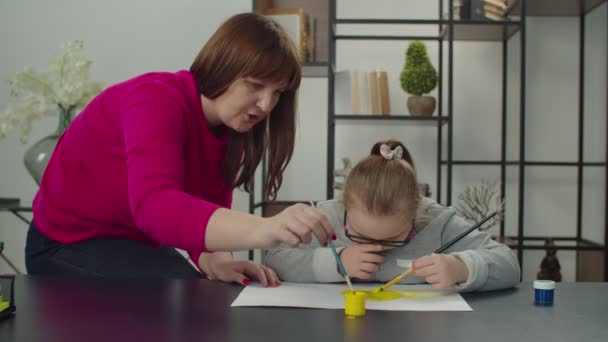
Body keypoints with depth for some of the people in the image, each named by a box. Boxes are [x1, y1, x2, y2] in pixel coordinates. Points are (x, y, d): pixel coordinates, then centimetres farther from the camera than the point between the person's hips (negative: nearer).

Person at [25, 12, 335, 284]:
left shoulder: (230, 128, -3)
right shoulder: (157, 100, -26)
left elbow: (209, 214, -8)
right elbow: (154, 205, -44)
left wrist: (215, 262, -31)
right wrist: (263, 229, -58)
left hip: (138, 242, 7)